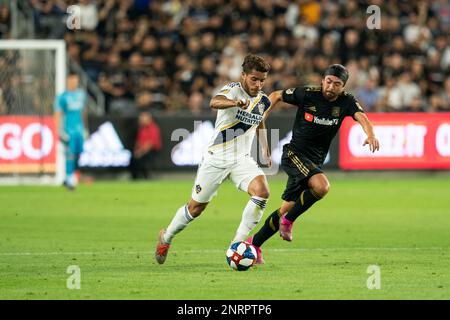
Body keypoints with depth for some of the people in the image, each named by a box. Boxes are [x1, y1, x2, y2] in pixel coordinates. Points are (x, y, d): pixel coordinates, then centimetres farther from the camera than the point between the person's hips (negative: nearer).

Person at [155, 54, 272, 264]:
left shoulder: (263, 101, 2)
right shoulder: (232, 90, -18)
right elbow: (214, 102, -44)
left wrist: (265, 150, 22)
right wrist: (235, 102, -63)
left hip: (242, 160, 4)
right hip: (216, 158, -4)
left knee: (262, 191, -24)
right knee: (196, 207, 7)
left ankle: (238, 242, -13)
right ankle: (166, 237, 35)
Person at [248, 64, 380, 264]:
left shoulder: (346, 102, -4)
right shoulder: (307, 94, -10)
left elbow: (361, 116, -22)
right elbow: (276, 96, 4)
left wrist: (370, 135, -43)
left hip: (314, 162, 5)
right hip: (294, 154, -5)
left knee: (287, 208, 6)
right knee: (321, 186, -30)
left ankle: (254, 244, 20)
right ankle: (288, 221, -12)